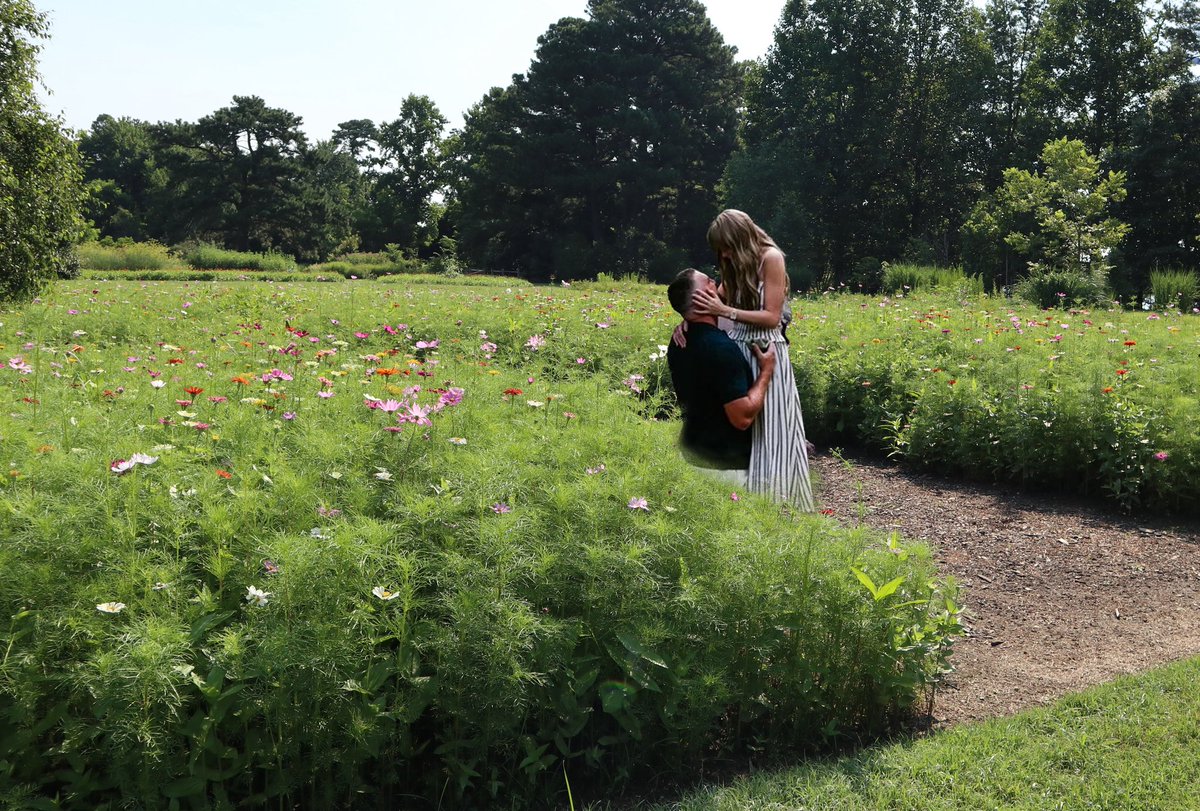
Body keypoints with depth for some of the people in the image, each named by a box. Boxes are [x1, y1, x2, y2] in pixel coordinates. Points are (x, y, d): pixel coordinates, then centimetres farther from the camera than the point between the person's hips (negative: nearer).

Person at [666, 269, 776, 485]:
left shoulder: (679, 343, 1)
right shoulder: (722, 347, -26)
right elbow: (743, 417, -26)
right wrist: (766, 371, -14)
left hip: (692, 453, 8)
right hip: (723, 464, -8)